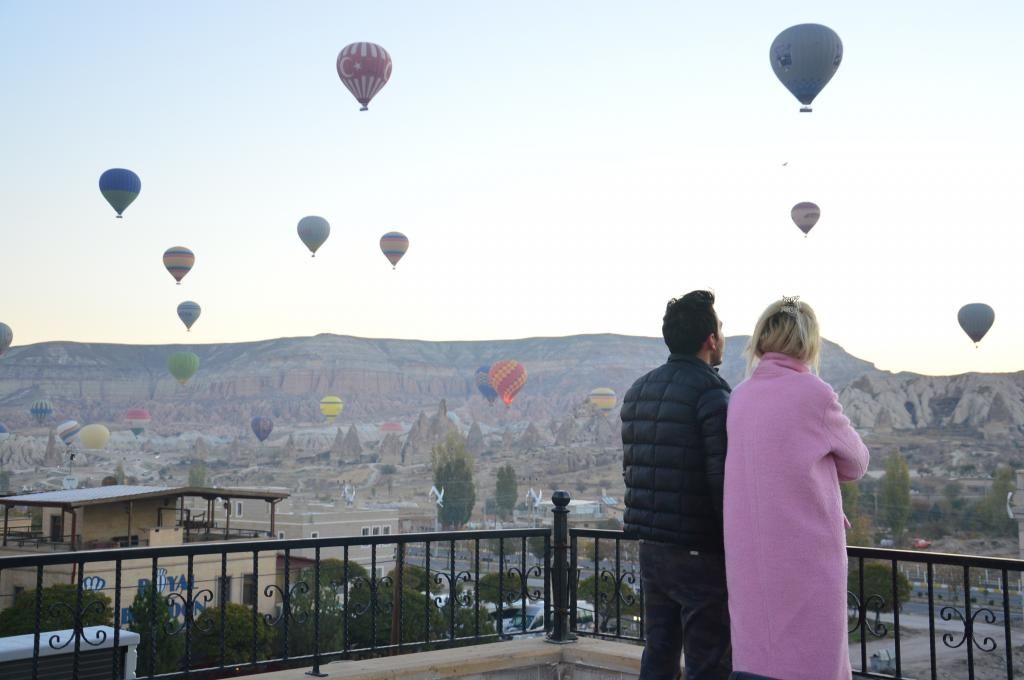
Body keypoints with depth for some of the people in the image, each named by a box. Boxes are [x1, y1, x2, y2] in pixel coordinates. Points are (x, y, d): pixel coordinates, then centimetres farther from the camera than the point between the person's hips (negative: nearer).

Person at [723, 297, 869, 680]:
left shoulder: (740, 397, 6)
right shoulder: (815, 394, -11)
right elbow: (855, 465, 4)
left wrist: (824, 505, 11)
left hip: (749, 559, 6)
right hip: (804, 557, -6)